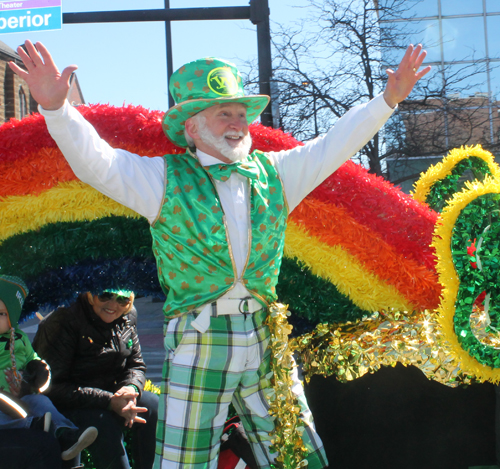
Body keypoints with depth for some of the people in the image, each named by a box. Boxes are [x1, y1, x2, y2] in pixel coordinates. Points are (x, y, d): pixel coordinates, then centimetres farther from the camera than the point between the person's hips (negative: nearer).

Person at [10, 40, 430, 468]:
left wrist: (388, 100, 8)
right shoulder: (166, 178, 1)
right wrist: (56, 108, -23)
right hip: (198, 341, -4)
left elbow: (335, 145, 14)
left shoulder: (273, 172, 12)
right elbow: (95, 160, -8)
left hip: (265, 339, 4)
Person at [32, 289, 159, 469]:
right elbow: (53, 387, -22)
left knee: (153, 405, -18)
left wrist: (131, 388, -17)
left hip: (110, 396, 6)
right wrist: (109, 401, -30)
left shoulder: (128, 316, 2)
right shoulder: (63, 321, -19)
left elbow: (136, 365, 10)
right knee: (104, 424, -34)